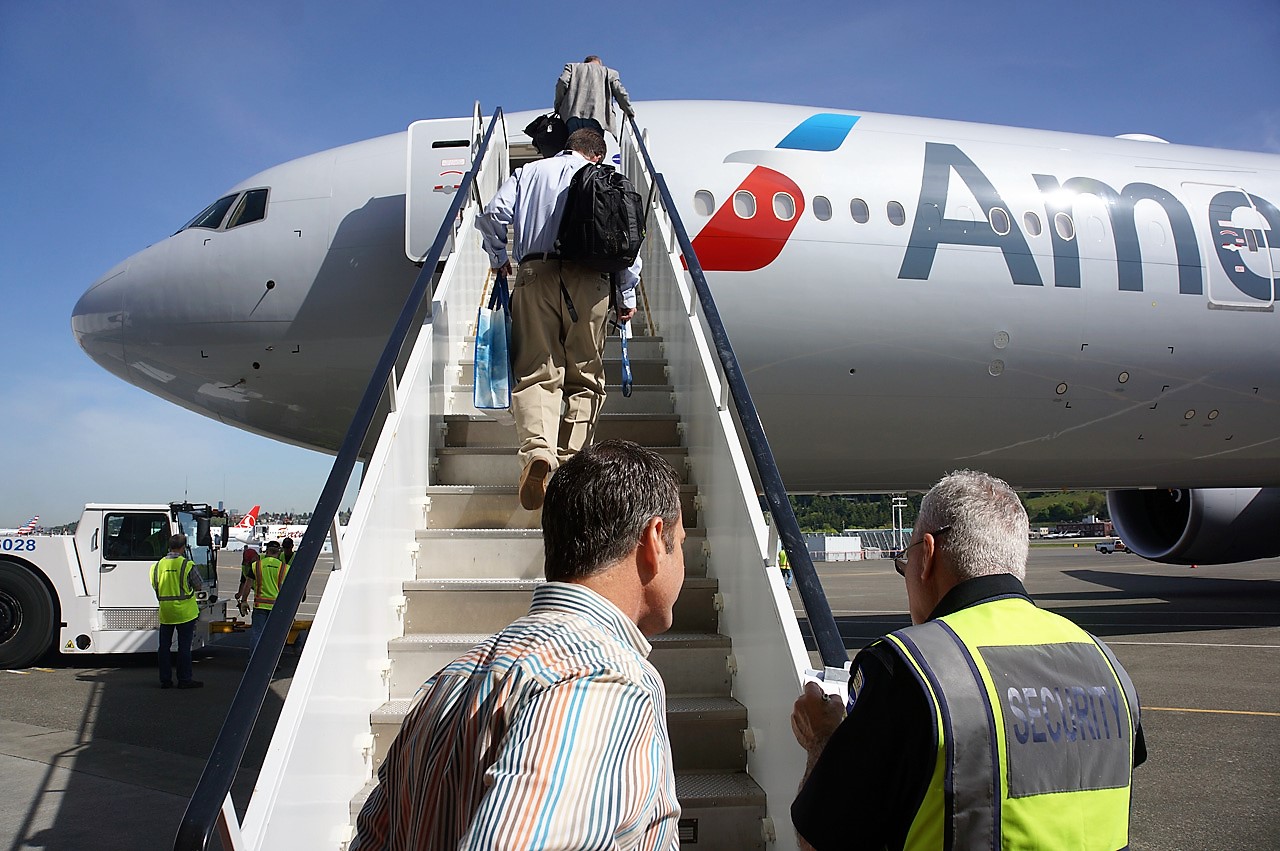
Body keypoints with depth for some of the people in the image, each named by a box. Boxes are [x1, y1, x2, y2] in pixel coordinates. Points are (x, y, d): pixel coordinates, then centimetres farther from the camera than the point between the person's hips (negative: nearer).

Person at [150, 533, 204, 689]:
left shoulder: (158, 565, 3)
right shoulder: (188, 565, -11)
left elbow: (155, 586, 12)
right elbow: (199, 587, -3)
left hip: (165, 612, 4)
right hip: (185, 612, -4)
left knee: (164, 646, 11)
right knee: (184, 647, 1)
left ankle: (165, 679, 16)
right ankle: (184, 679, 5)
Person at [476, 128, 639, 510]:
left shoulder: (528, 173, 19)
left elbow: (493, 215, 7)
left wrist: (498, 258, 23)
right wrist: (627, 294, 12)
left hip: (536, 275, 0)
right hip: (589, 281, 0)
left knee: (535, 372, -3)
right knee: (585, 376, 8)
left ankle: (538, 450, -27)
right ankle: (571, 463, 3)